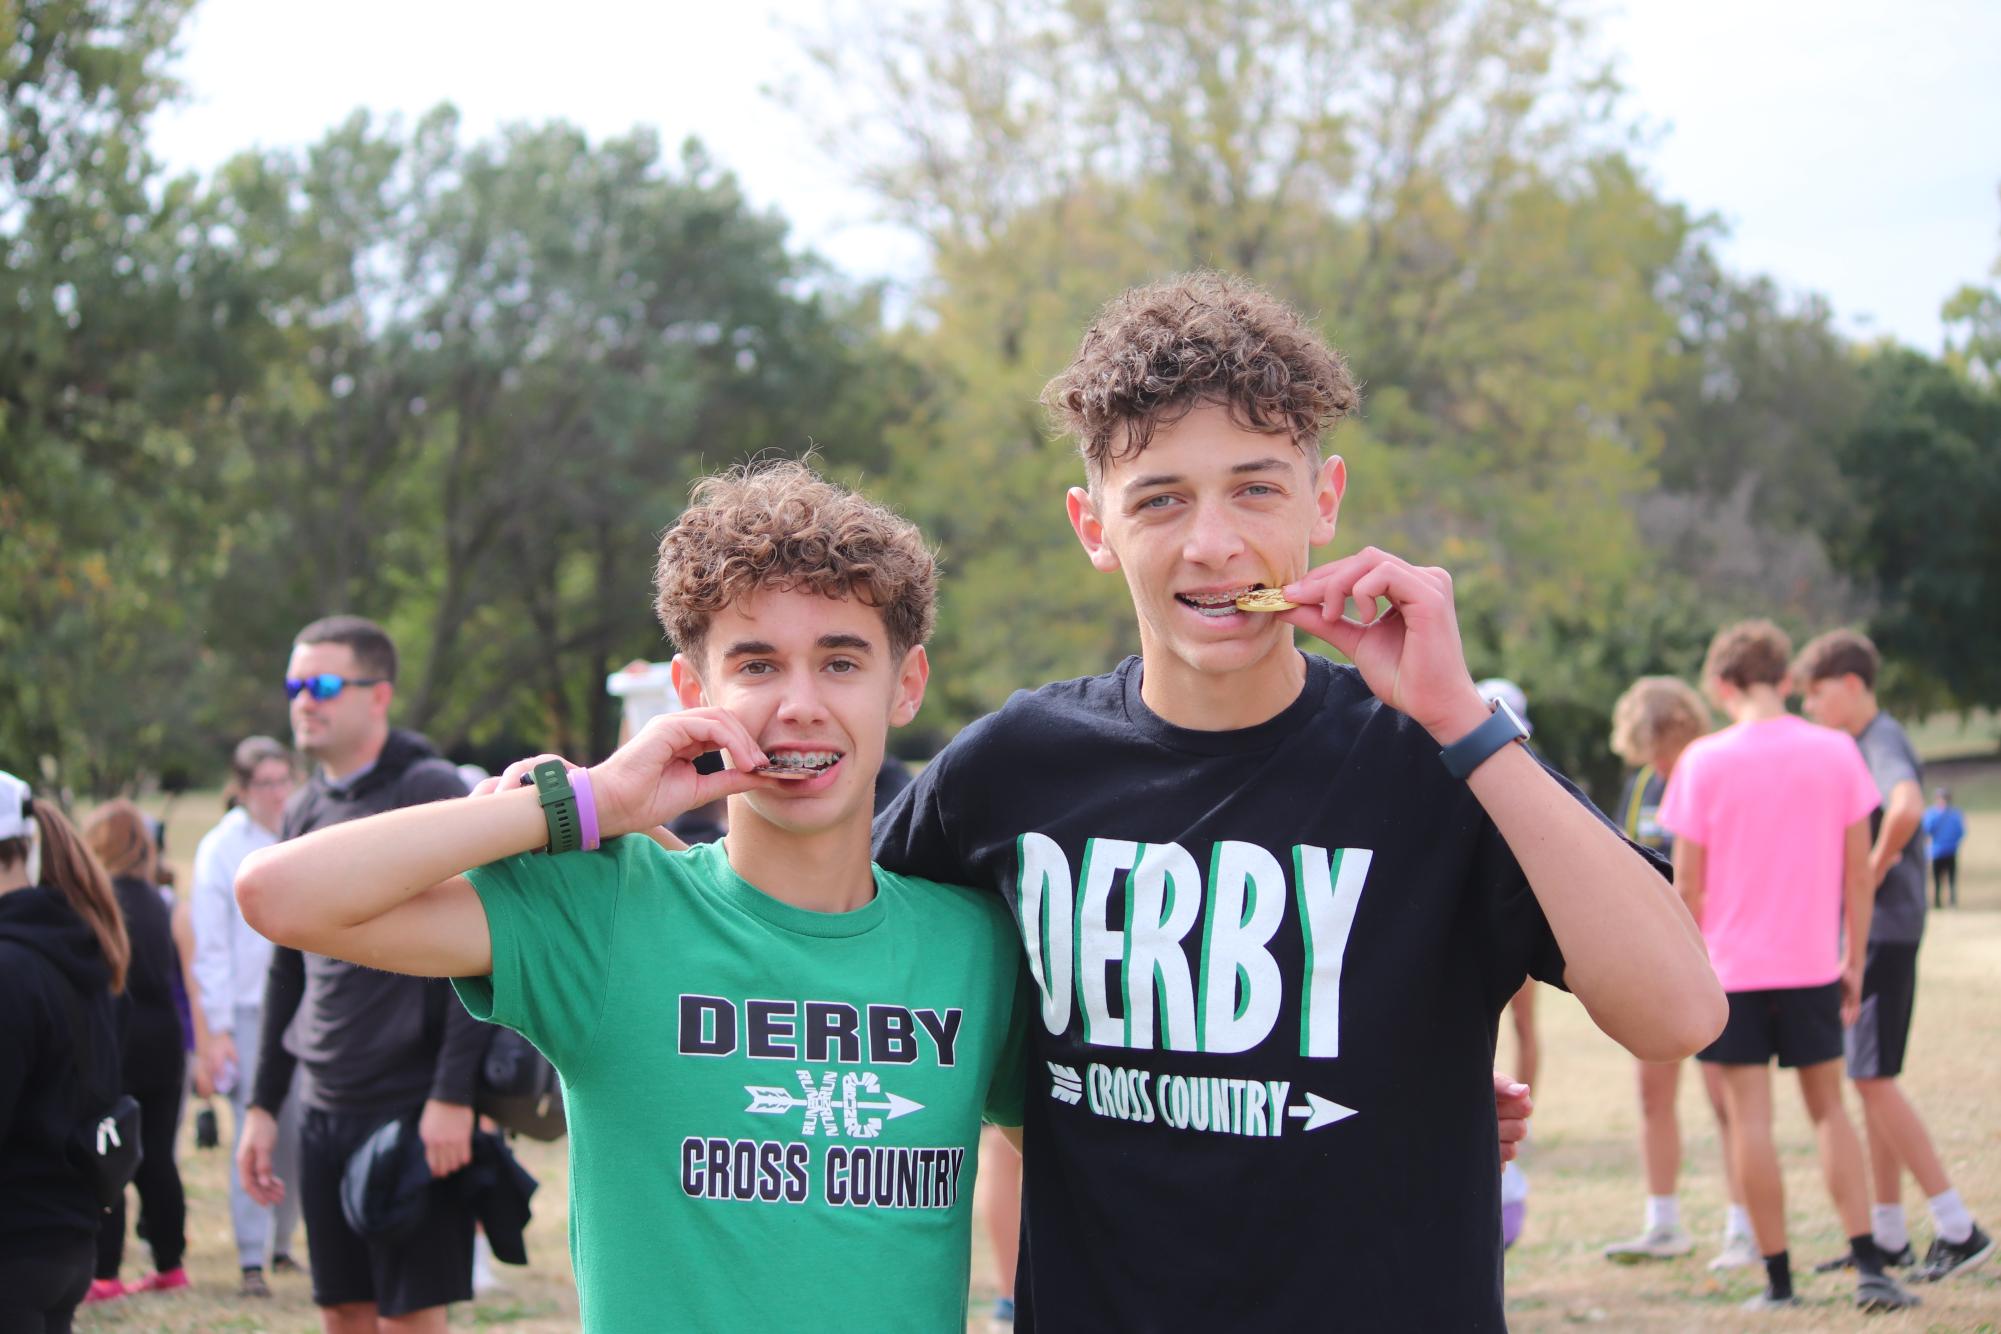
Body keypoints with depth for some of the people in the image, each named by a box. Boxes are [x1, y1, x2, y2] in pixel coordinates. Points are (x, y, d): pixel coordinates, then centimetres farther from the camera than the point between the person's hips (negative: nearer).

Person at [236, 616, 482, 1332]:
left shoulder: (431, 794, -9)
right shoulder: (304, 811, 14)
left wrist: (453, 1097, -20)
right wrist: (262, 1105, 16)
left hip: (413, 1108, -7)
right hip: (323, 1109, 7)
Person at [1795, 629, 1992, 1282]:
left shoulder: (1884, 741, -14)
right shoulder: (1856, 746, 16)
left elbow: (1907, 807, -35)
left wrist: (1872, 873, -22)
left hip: (1884, 929, -10)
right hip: (1860, 930, 10)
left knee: (1873, 1077, -11)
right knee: (1868, 1080, 12)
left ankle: (1957, 1227, -10)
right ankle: (1888, 1234, 17)